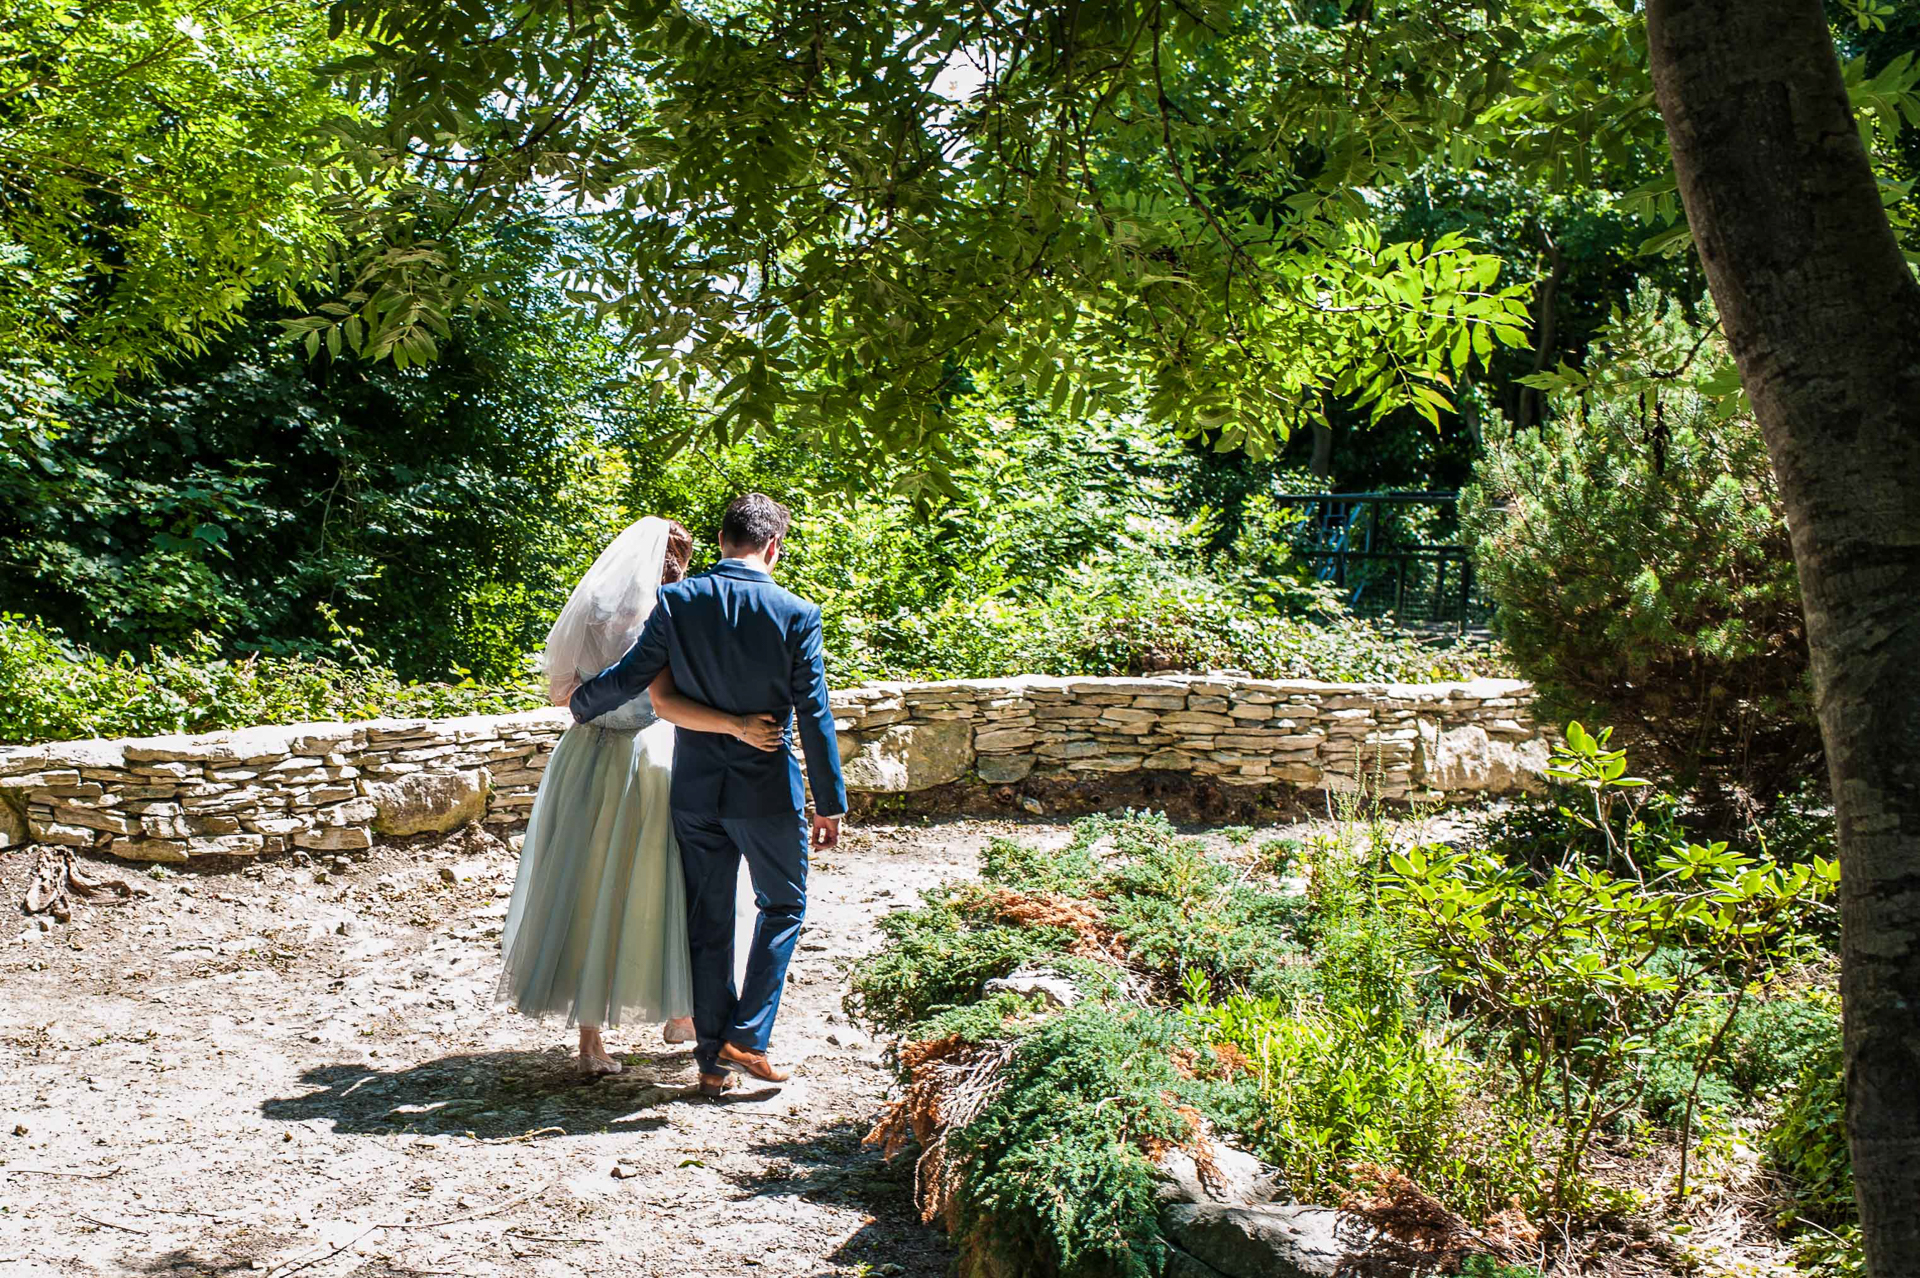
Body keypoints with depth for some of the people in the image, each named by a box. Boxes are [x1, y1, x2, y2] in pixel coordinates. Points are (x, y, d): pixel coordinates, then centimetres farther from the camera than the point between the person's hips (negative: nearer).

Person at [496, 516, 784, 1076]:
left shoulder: (586, 614, 5)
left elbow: (559, 693, 13)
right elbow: (665, 703, -27)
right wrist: (738, 726, -32)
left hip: (585, 757, 6)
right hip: (646, 761, -5)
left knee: (585, 890, 9)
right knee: (659, 887, 11)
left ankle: (590, 1039, 13)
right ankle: (680, 1015, 28)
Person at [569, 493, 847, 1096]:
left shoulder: (677, 602, -6)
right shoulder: (796, 614, -11)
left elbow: (628, 677, -2)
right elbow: (814, 716, -9)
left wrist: (579, 704, 19)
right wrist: (831, 803, -2)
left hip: (695, 790, 3)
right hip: (767, 790, -2)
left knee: (707, 922, 12)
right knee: (782, 905, 16)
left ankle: (712, 1058, 19)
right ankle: (747, 1038, 6)